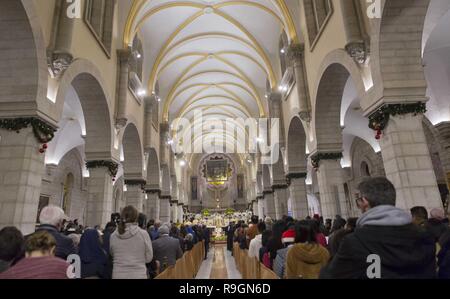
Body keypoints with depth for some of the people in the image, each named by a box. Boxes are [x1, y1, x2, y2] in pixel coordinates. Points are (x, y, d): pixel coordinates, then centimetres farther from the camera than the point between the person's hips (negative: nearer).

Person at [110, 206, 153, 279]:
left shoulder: (113, 236, -3)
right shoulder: (143, 234, -11)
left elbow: (112, 254, 12)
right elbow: (149, 258, -3)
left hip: (118, 275, 3)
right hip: (138, 275, -3)